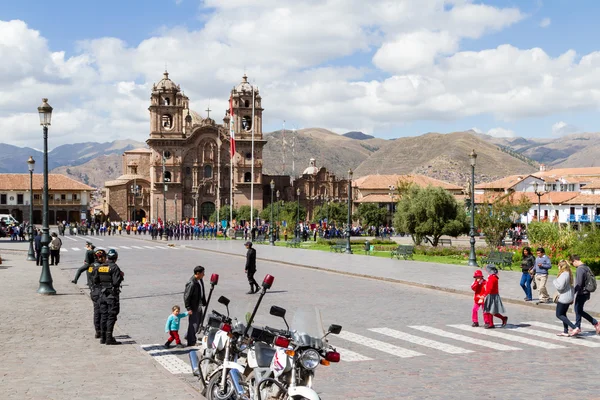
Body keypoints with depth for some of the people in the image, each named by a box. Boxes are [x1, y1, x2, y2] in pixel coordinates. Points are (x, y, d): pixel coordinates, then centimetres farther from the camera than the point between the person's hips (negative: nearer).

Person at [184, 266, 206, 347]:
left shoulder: (200, 280, 3)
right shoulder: (191, 283, -25)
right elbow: (186, 296, -22)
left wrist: (204, 302, 17)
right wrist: (188, 308, -20)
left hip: (199, 306, 9)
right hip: (193, 307, -9)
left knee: (198, 322, 20)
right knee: (193, 323, 1)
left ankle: (188, 336, 37)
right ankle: (191, 342, 14)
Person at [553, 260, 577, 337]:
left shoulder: (563, 275, -21)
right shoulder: (568, 274, 9)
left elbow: (560, 286, -26)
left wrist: (554, 281, -6)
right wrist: (572, 298, 22)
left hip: (564, 298, -10)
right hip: (569, 297, 10)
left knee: (559, 315, -1)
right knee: (563, 314, 18)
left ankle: (575, 328, -10)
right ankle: (565, 331, 20)